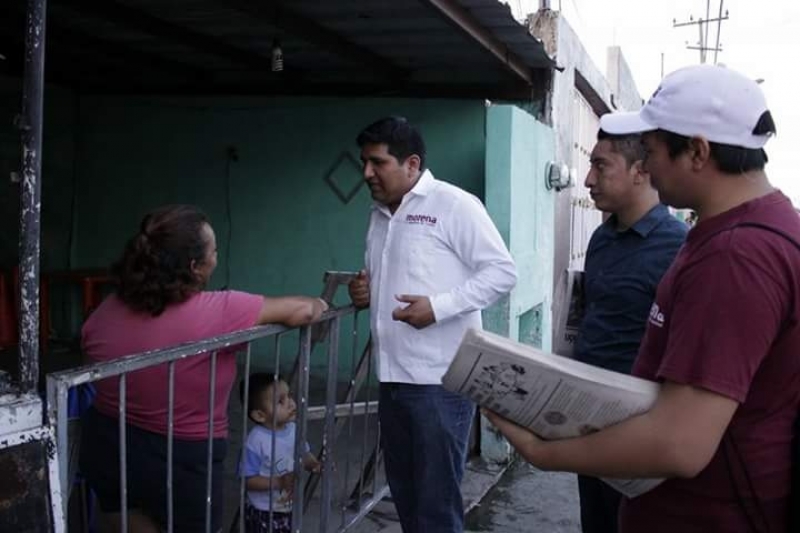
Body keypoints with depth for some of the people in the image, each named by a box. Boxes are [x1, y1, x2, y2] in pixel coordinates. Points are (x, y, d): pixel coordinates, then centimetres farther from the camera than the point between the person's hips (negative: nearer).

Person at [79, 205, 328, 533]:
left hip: (108, 449, 5)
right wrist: (317, 306, 5)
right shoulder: (217, 312, -23)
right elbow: (301, 311, -16)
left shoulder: (105, 313, -7)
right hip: (181, 461, -4)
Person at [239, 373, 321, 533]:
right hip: (262, 513, -6)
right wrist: (279, 482, -31)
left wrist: (315, 464, -13)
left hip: (290, 509, 6)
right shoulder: (256, 441, -26)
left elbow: (304, 455, 8)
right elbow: (249, 480, -23)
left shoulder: (294, 430, -6)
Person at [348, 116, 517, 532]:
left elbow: (502, 272, -12)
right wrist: (366, 291, 6)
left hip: (441, 380, -8)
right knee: (404, 495, 17)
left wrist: (439, 306, -20)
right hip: (393, 379, 8)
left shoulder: (454, 205, -8)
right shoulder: (380, 214, 15)